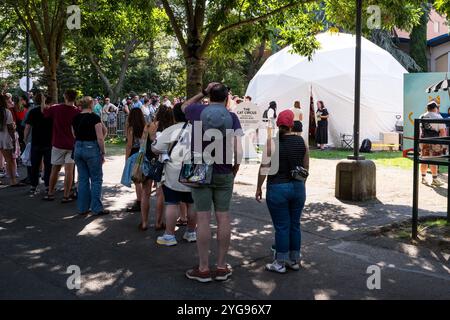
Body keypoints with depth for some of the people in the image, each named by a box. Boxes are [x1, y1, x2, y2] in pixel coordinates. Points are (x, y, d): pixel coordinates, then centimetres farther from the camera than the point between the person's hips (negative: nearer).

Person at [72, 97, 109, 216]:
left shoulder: (75, 118, 6)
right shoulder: (94, 117, -11)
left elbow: (74, 135, 12)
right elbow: (100, 137, -14)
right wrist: (103, 153, -7)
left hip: (78, 148, 6)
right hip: (92, 148, -6)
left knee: (82, 179, 12)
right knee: (96, 179, 4)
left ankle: (82, 208, 16)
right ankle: (97, 208, 5)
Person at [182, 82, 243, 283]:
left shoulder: (198, 111, -2)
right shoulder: (232, 117, -2)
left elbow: (185, 106, 23)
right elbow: (238, 150, -9)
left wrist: (203, 93, 15)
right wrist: (235, 170, 4)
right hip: (224, 174, 1)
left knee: (203, 218, 1)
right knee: (223, 217, 6)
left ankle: (203, 269, 7)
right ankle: (222, 267, 15)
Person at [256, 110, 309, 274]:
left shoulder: (272, 141, -11)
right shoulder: (301, 141, 2)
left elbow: (264, 167, -12)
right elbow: (306, 166, 8)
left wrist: (259, 187, -2)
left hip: (278, 188, -4)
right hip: (298, 187, 4)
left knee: (282, 227, 3)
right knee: (295, 225, 14)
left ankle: (280, 263, 12)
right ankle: (294, 260, 24)